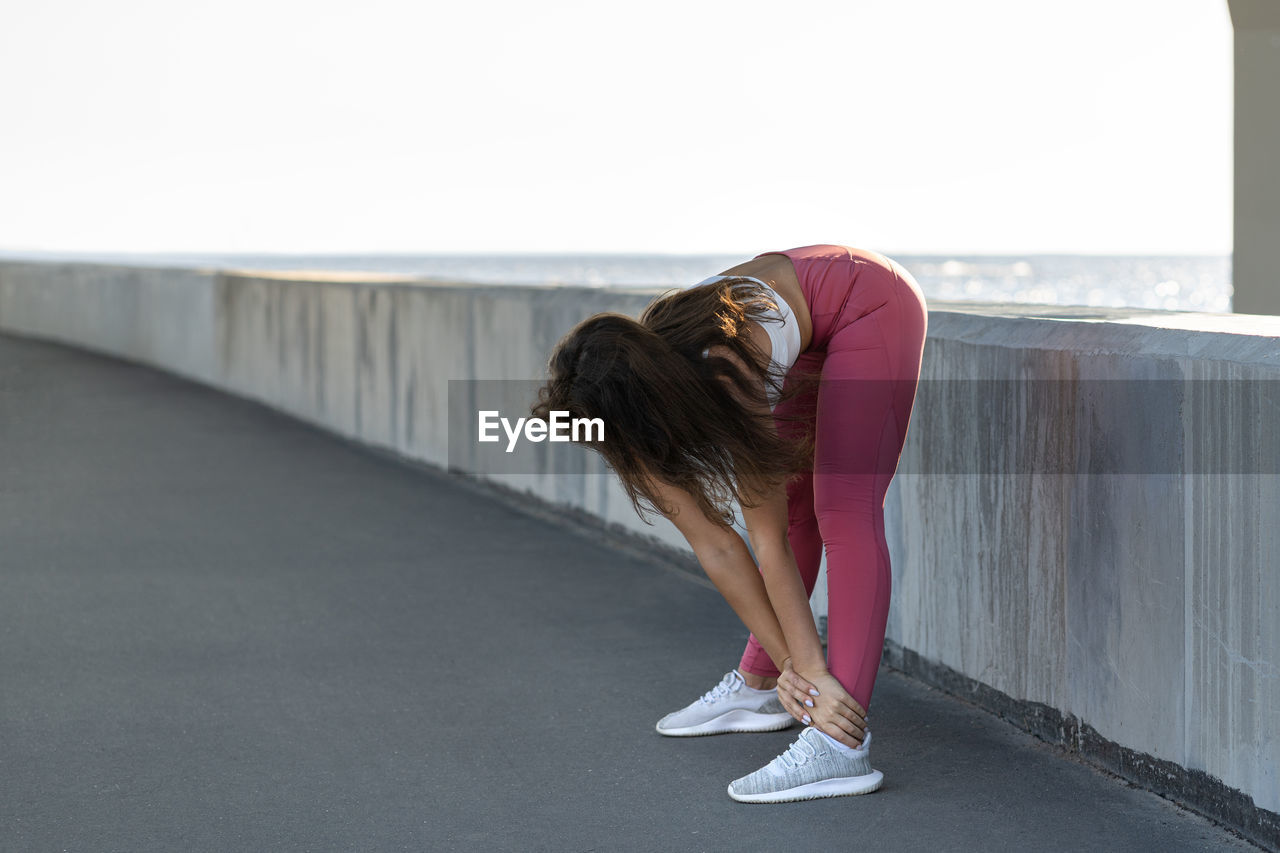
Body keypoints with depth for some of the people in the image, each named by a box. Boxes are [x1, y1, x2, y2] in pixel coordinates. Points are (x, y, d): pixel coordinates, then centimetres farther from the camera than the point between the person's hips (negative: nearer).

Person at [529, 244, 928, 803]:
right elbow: (714, 547, -15)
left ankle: (841, 746, -26)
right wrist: (787, 663, -17)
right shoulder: (635, 403, -17)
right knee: (791, 502, 11)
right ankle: (757, 686, 29)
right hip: (811, 330, 7)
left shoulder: (720, 369, -37)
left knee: (844, 514, -19)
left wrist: (812, 672, -26)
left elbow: (769, 543, -31)